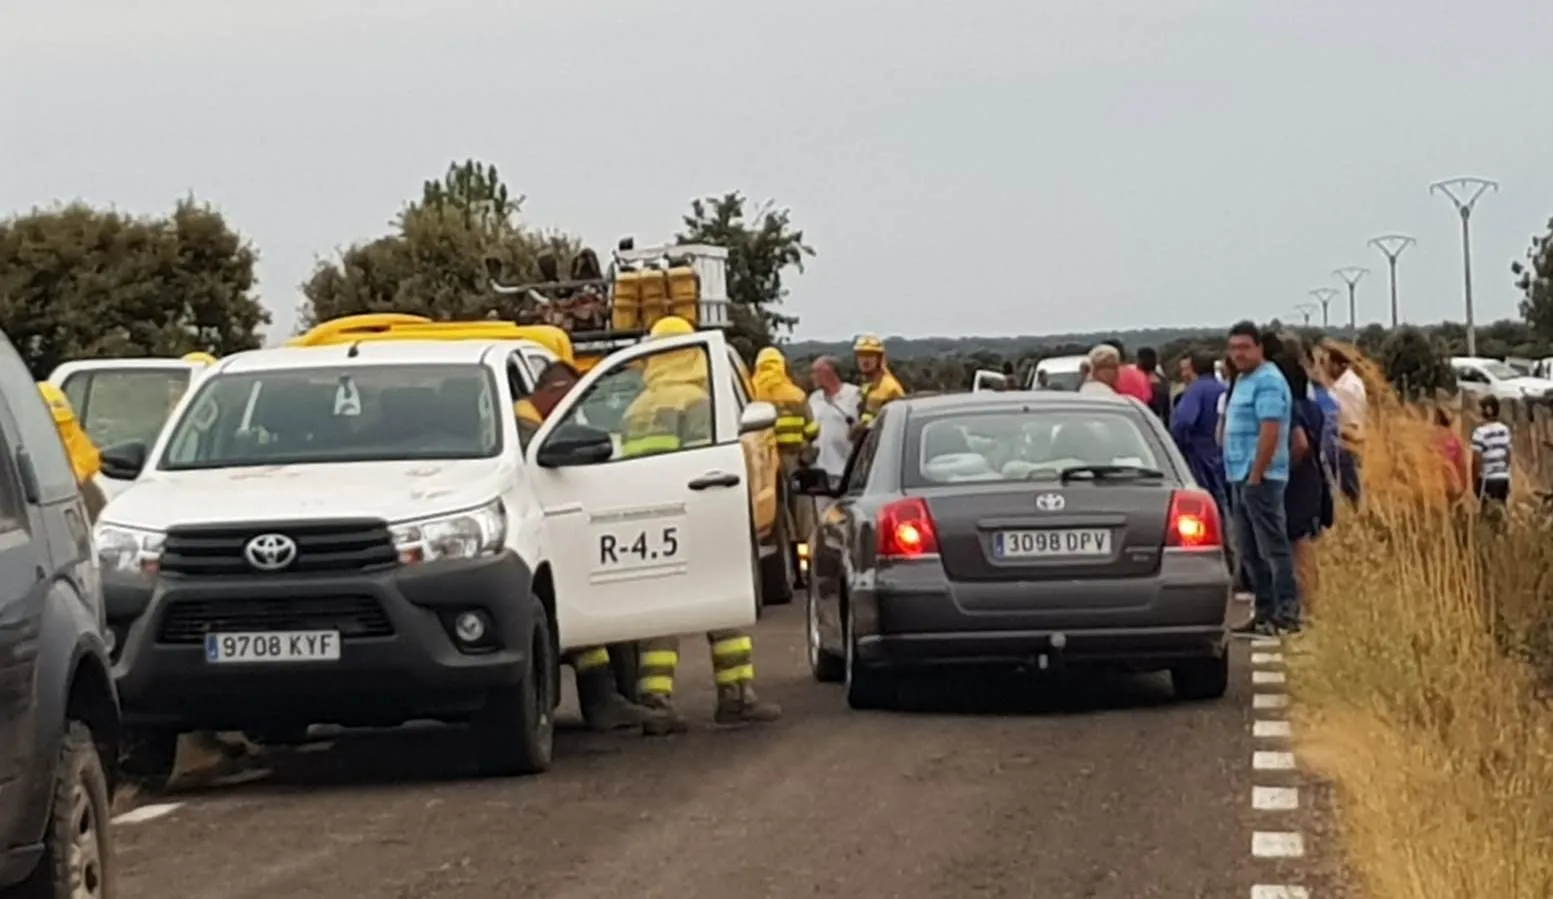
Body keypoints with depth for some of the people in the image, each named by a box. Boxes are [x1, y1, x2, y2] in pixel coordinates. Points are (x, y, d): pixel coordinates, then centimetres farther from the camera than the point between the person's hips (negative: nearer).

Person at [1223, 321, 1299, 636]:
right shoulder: (1243, 380, 17)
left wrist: (1255, 477, -22)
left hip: (1260, 478, -10)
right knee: (1250, 551, 12)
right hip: (1241, 477, 10)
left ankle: (1287, 612, -8)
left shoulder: (1267, 381, -13)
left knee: (1273, 547, -9)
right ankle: (1265, 611, 17)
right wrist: (1242, 478, 17)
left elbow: (1270, 432, -21)